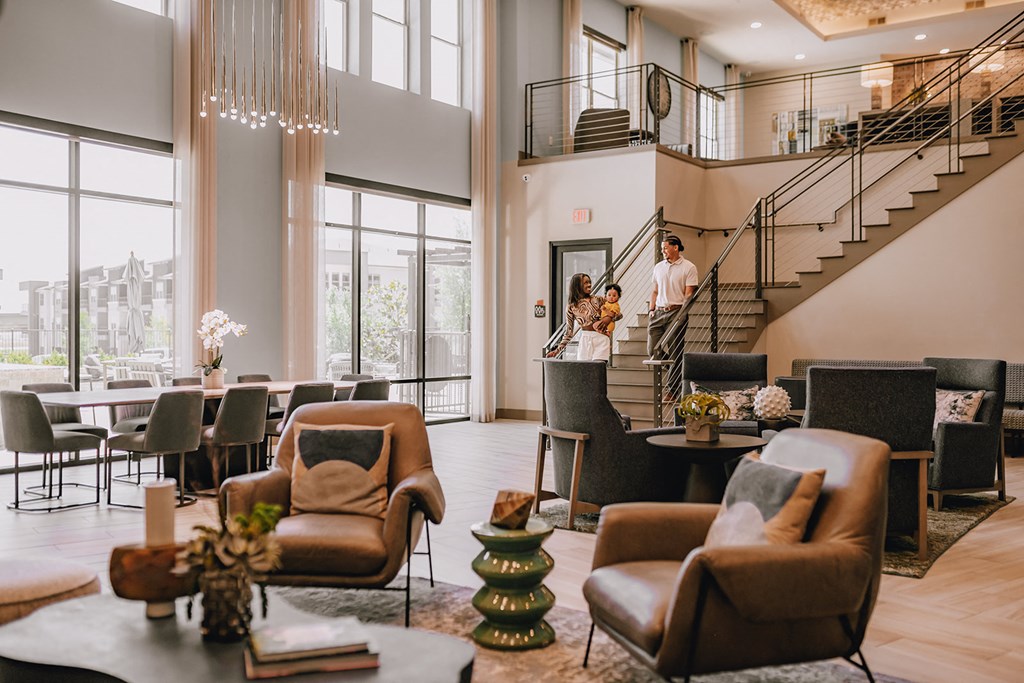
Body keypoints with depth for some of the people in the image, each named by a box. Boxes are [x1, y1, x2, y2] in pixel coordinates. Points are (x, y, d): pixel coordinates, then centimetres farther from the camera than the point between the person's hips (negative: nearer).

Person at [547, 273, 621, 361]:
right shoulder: (571, 308, 8)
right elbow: (568, 333, 12)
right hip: (584, 341, 1)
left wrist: (608, 318, -10)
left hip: (601, 340, -1)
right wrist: (558, 350, 4)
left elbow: (619, 314, 12)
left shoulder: (598, 300, 7)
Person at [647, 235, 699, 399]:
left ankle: (672, 391, 5)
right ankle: (676, 370, 27)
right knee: (653, 350, 2)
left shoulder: (689, 268, -2)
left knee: (675, 353, -2)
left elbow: (689, 294, -6)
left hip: (676, 312, -6)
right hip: (658, 312, 6)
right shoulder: (658, 267, 15)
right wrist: (651, 310, 7)